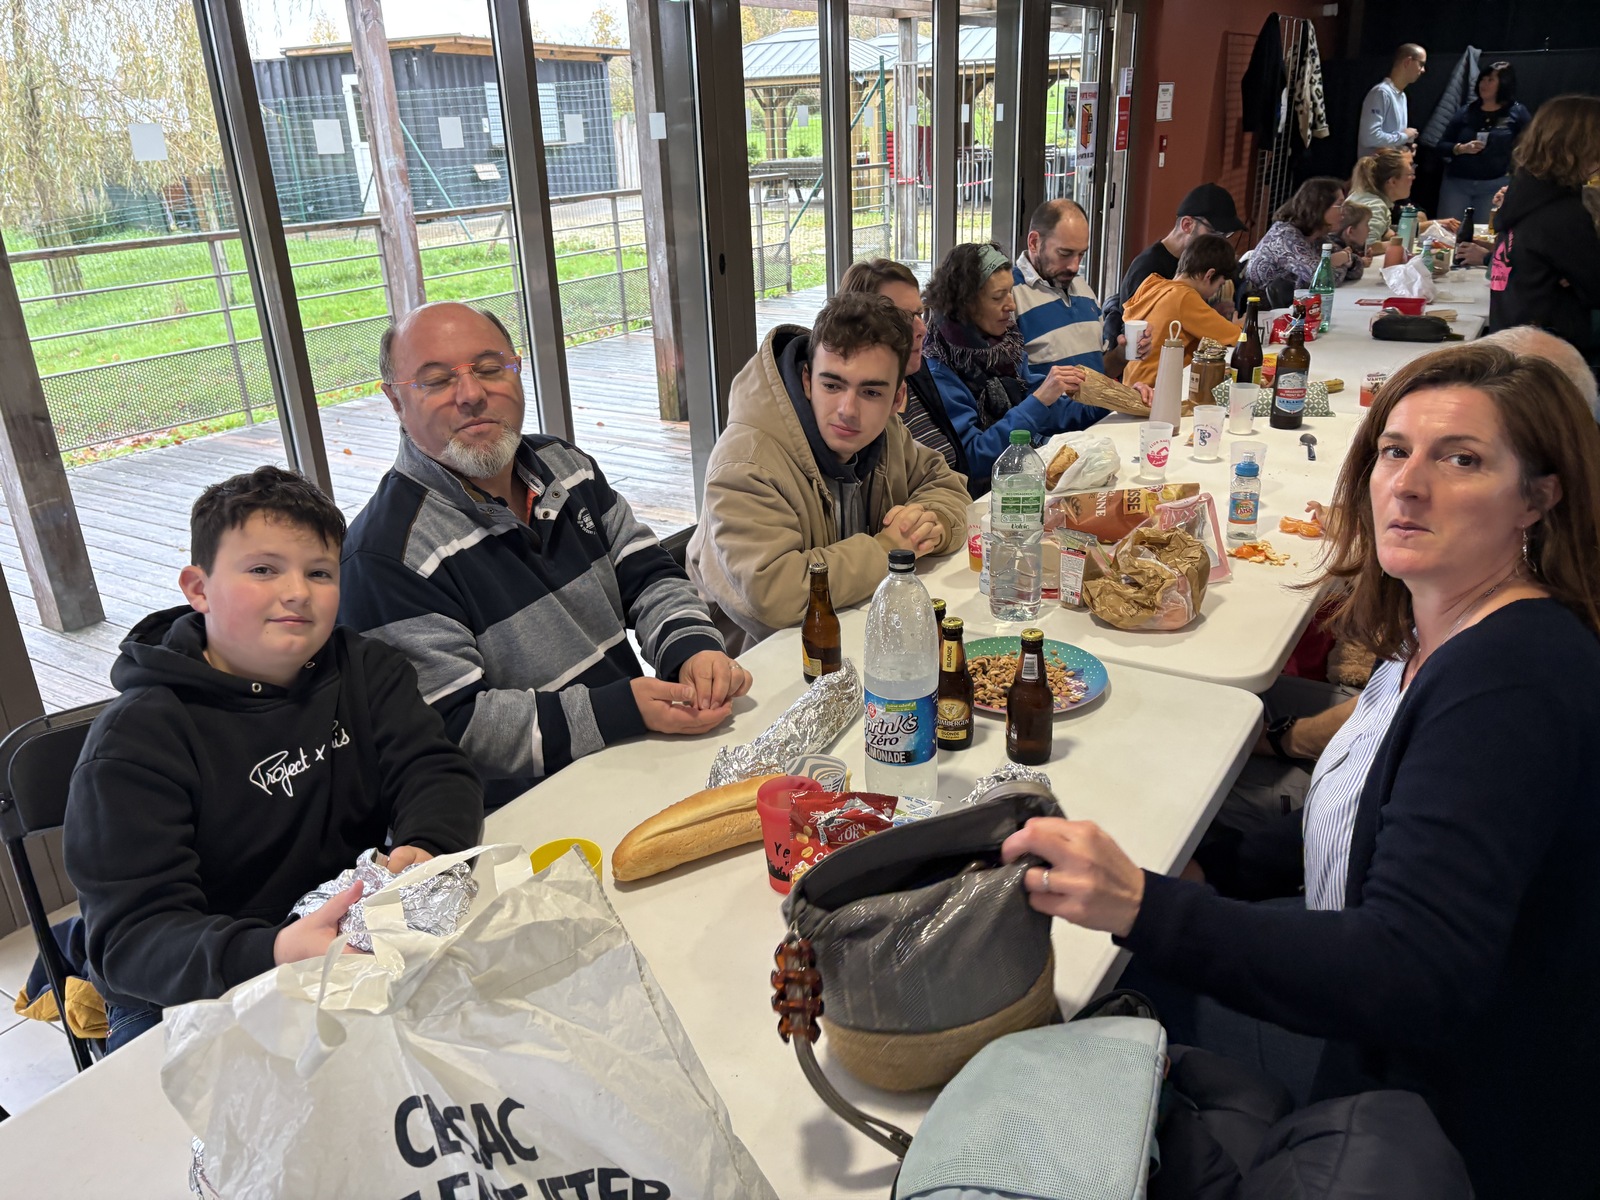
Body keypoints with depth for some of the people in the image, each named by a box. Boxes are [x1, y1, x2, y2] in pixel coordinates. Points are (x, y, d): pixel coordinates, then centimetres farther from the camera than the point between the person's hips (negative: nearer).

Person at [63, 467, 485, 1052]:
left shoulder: (364, 670, 5)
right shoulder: (135, 739, -11)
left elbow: (437, 772, -4)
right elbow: (130, 937, -19)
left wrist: (422, 852, -29)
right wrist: (273, 955, -39)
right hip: (186, 1006, -4)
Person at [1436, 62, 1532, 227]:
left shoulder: (1516, 113, 2)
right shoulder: (1465, 111, 9)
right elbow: (1442, 145, 7)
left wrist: (1514, 170, -8)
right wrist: (1461, 148, -11)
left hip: (1495, 186, -2)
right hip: (1456, 182, 2)